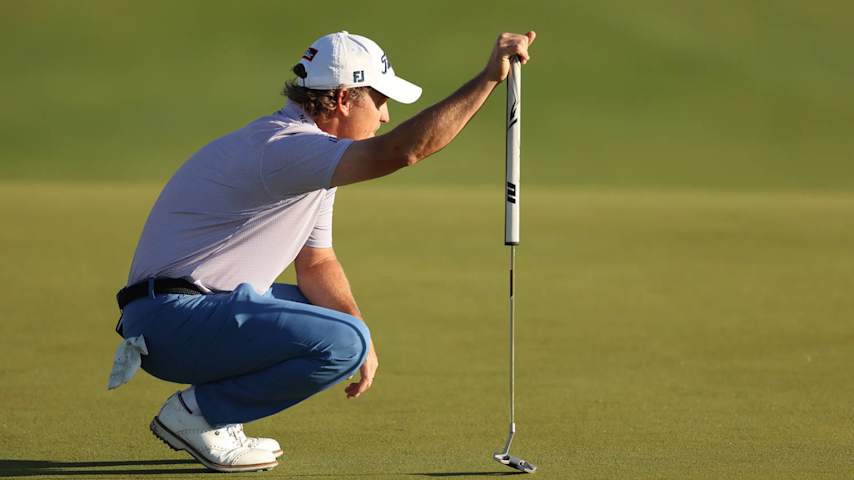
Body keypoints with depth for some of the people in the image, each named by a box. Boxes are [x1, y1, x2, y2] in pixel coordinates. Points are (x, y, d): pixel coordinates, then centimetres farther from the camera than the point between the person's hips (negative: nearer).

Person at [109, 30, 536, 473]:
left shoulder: (310, 159, 16)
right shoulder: (285, 146, -18)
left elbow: (316, 263, 18)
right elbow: (400, 150, -33)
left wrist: (358, 330, 0)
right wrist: (489, 78, -31)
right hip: (172, 318, -11)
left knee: (336, 316, 24)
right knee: (344, 341, -22)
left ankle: (208, 414, 10)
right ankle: (198, 414, -7)